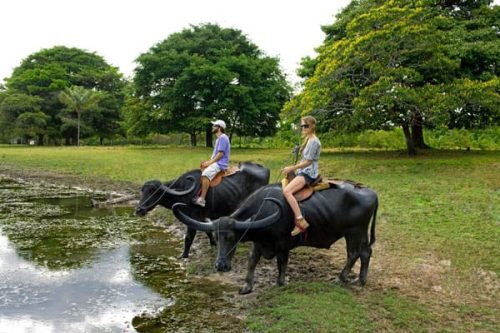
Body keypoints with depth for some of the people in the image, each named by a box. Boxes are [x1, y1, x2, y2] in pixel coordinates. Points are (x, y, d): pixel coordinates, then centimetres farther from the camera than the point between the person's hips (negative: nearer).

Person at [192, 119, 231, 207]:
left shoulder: (223, 137, -12)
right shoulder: (219, 138, 20)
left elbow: (221, 154, -19)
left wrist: (210, 162, -18)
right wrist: (209, 161, 8)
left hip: (220, 163, -11)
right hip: (216, 162, 11)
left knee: (206, 173, -31)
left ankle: (201, 199, -35)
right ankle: (198, 194, 8)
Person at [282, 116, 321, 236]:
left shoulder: (313, 141, -14)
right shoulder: (309, 139, 16)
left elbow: (308, 162, -17)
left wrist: (292, 168, -14)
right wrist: (293, 168, 14)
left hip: (308, 173, -11)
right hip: (304, 171, 11)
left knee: (287, 191, -29)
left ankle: (300, 221, -32)